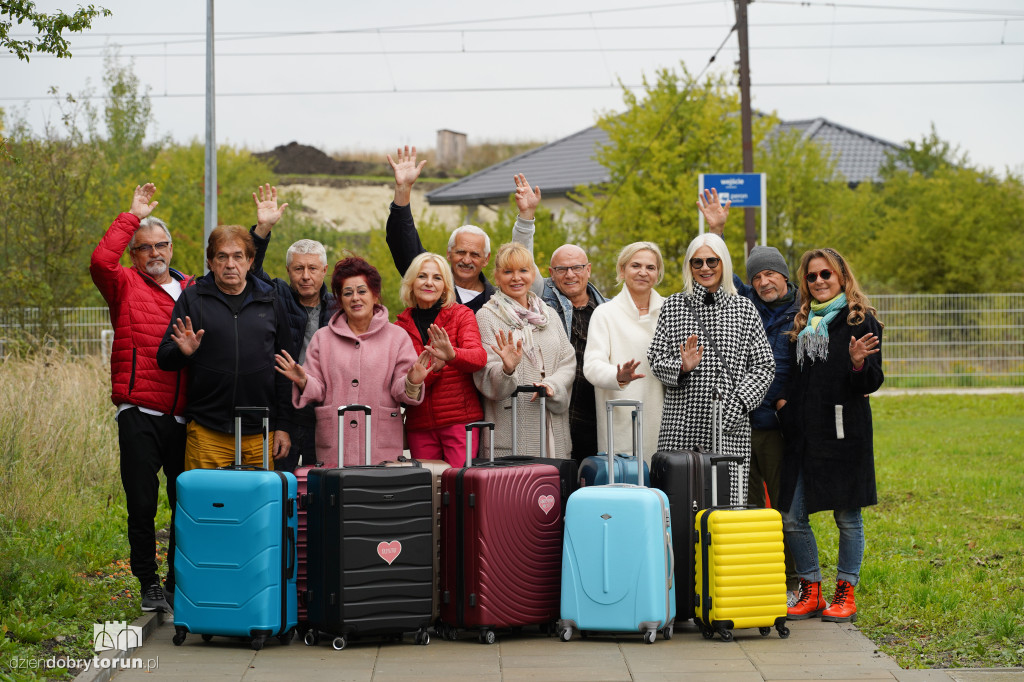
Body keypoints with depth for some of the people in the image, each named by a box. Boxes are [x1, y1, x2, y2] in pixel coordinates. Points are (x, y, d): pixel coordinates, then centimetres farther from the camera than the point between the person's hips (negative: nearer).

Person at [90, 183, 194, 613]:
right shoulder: (125, 286, 7)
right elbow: (101, 261, -14)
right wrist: (132, 215, -7)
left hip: (186, 417, 3)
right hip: (140, 415, -3)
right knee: (142, 505, 0)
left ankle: (179, 583, 19)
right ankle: (149, 583, 15)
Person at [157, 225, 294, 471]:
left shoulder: (269, 301, 11)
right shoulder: (192, 298, 7)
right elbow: (164, 358, 6)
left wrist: (283, 426, 6)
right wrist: (183, 352, -18)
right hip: (207, 432, -1)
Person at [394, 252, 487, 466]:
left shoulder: (461, 315, 3)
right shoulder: (401, 325, 9)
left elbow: (479, 356, -15)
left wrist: (452, 355, -37)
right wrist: (433, 368, -18)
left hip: (460, 421, -2)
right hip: (419, 424, 2)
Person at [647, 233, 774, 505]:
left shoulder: (744, 309, 9)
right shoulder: (673, 306, 10)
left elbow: (763, 365, 6)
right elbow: (656, 358, 7)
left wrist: (738, 403, -8)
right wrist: (681, 367, -14)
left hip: (730, 424, 0)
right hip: (682, 424, 0)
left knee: (729, 500, -5)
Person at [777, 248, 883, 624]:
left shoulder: (860, 320, 0)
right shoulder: (801, 322, 16)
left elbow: (872, 383, -4)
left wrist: (859, 364, -25)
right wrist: (782, 399, 9)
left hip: (844, 434, -5)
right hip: (802, 434, 6)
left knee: (847, 516, 3)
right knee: (792, 518, 3)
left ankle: (845, 593, 14)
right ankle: (811, 593, 15)